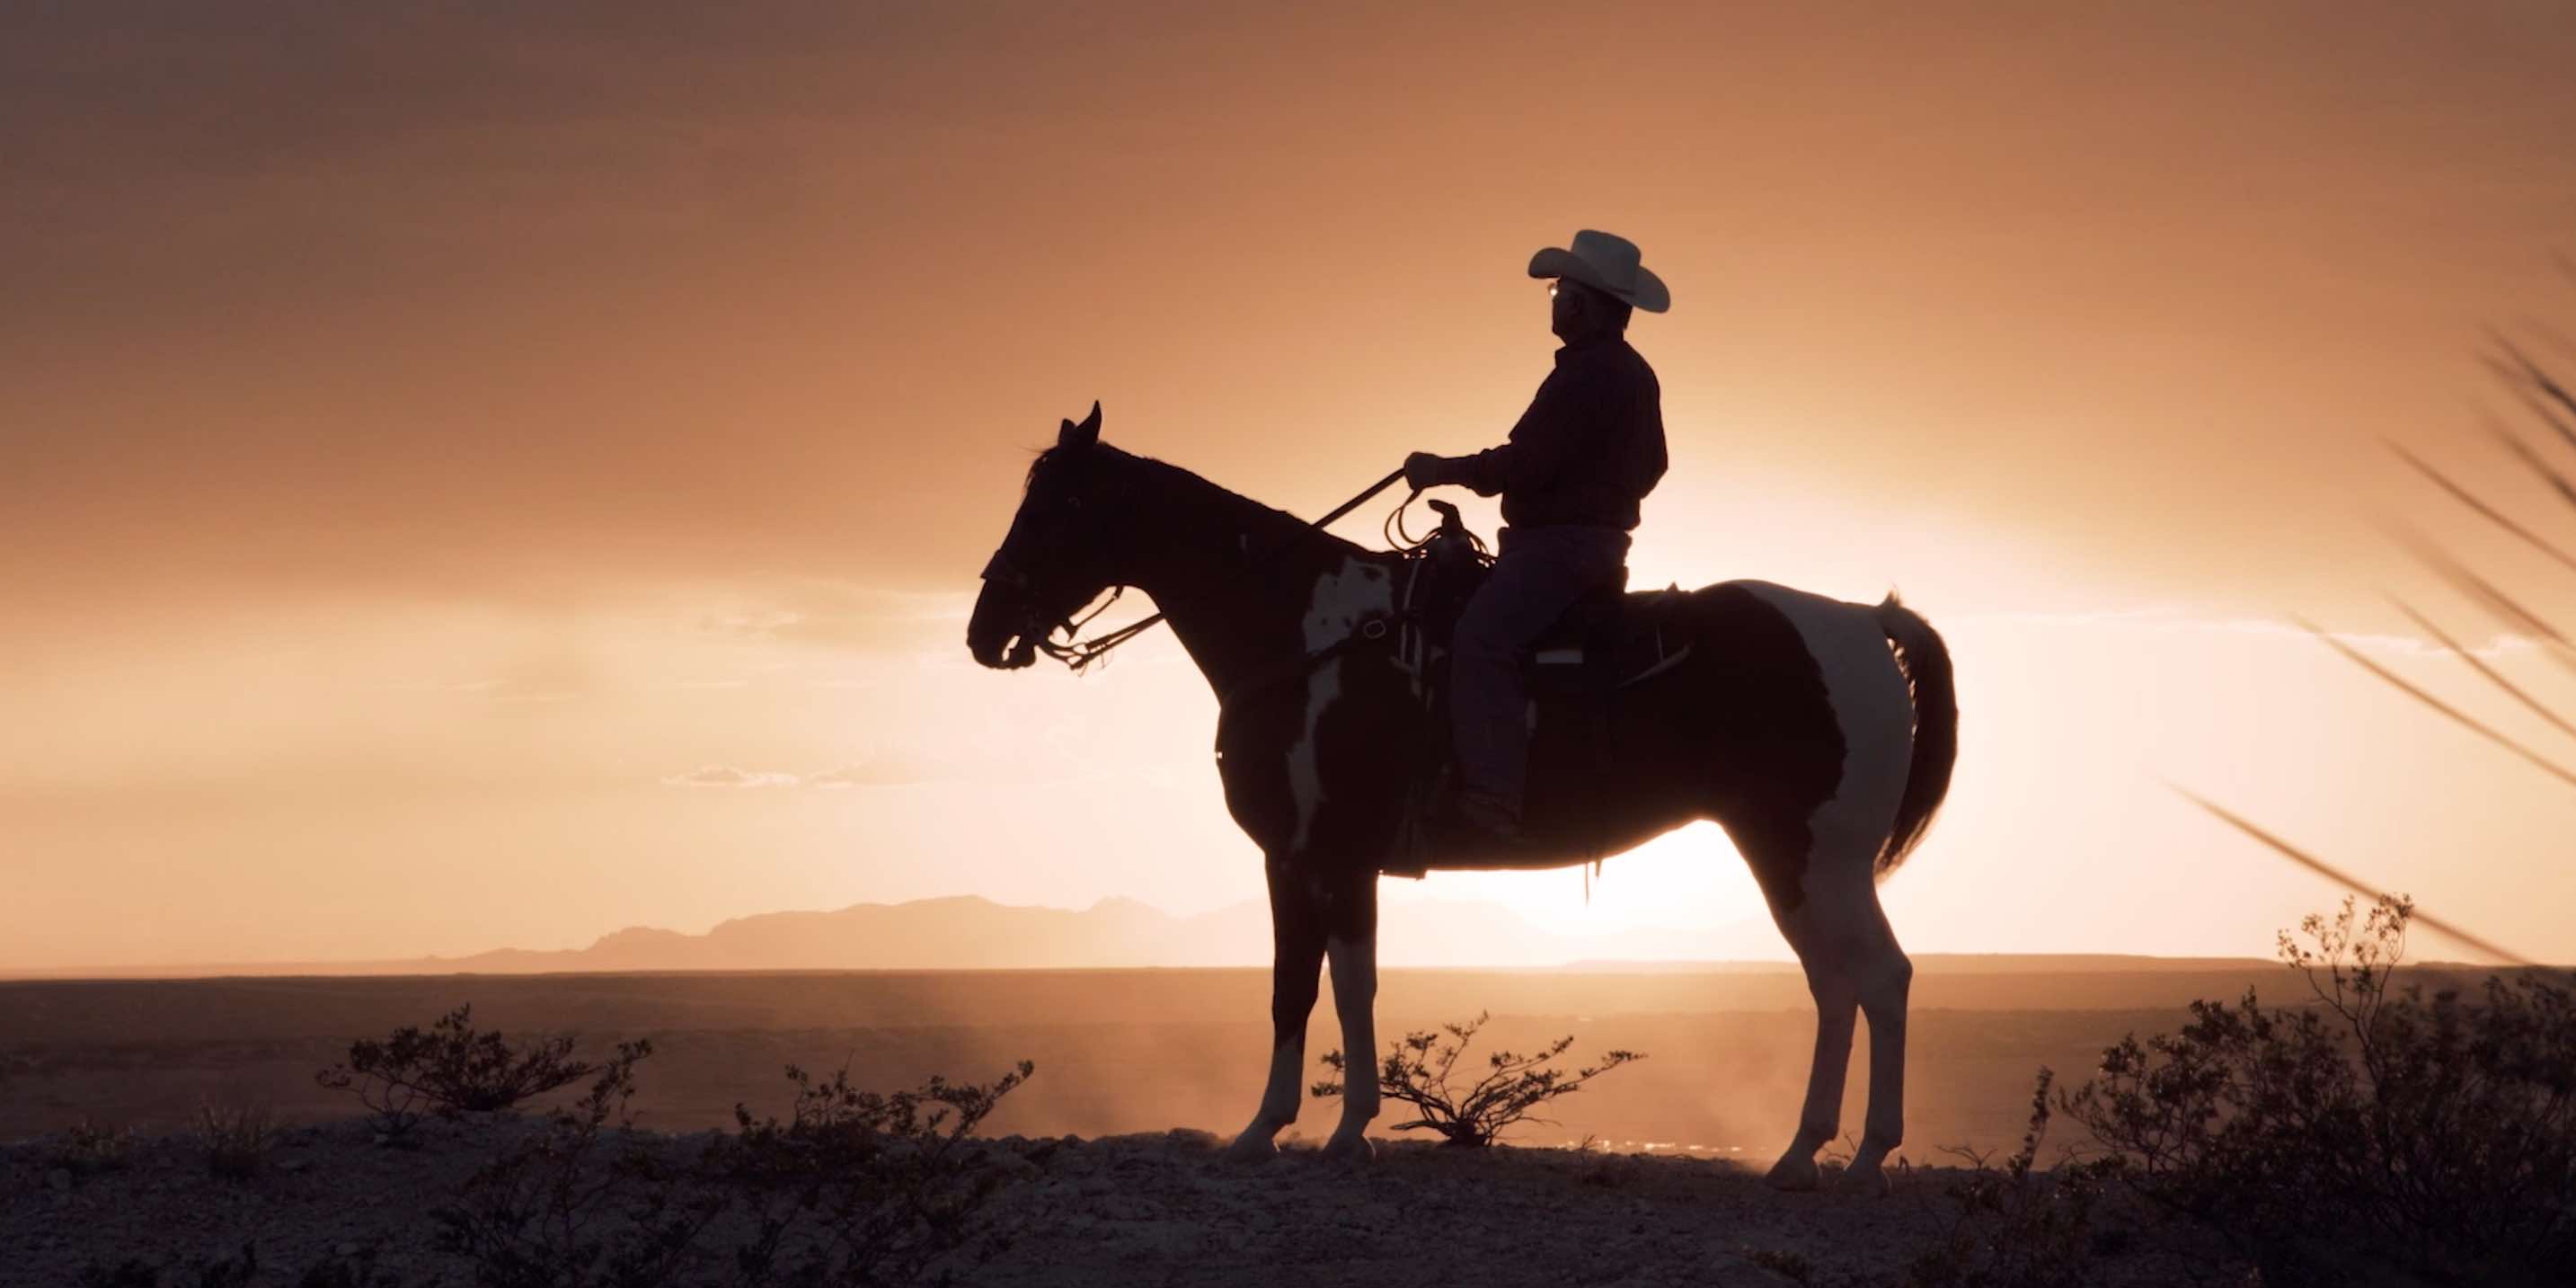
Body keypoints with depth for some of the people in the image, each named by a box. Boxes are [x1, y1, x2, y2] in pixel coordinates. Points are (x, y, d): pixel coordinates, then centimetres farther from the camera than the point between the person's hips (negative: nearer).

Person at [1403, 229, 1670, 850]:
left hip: (1559, 543, -12)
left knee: (1480, 641, -26)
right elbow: (1649, 467, 27)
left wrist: (1445, 470, -9)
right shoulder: (1634, 375, 16)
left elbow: (1525, 463, -21)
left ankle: (1493, 804, -37)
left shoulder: (1587, 376, -17)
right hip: (1599, 538, 12)